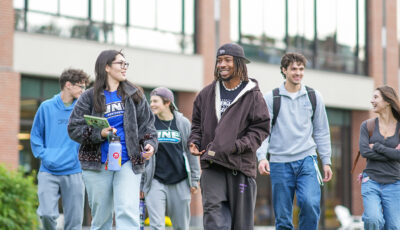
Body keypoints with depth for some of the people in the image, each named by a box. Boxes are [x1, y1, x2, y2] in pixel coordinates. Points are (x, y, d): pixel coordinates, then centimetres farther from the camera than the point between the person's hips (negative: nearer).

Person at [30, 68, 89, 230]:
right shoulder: (47, 107, 5)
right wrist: (43, 155, -4)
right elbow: (35, 135, 9)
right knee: (47, 214, -13)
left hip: (73, 172, 1)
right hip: (48, 172, -1)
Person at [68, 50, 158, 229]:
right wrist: (100, 134, -15)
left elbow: (146, 123, 14)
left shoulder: (134, 95, 10)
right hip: (98, 165, -1)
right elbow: (74, 128, -1)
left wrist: (150, 143, -5)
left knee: (128, 212, -17)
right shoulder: (90, 97, 2)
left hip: (128, 163, 1)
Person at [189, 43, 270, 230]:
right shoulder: (207, 93, 12)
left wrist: (238, 146, -13)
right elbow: (197, 123, 22)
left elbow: (261, 128, -2)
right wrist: (194, 142, 3)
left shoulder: (253, 95, 1)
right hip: (212, 165, 2)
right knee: (213, 210, -12)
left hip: (241, 165, -2)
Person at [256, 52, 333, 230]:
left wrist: (326, 161, 10)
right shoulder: (271, 98, 4)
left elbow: (321, 132, 14)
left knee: (310, 203, -22)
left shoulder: (314, 97, 9)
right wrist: (262, 157, -14)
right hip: (280, 162, 0)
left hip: (307, 159, 0)